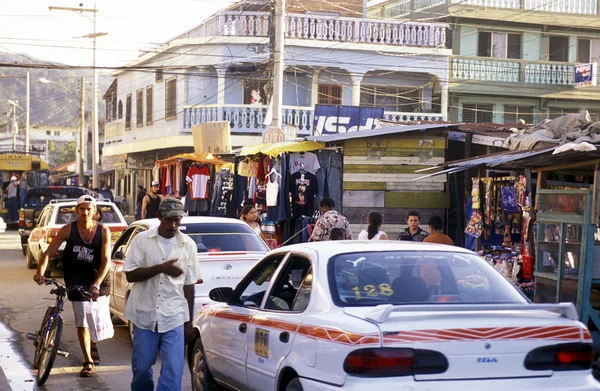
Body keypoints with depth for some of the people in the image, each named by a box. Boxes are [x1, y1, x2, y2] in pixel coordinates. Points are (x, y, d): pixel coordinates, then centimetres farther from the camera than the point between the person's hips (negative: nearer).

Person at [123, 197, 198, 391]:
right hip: (145, 315, 0)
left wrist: (189, 322, 8)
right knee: (141, 368, 10)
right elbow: (130, 275, -7)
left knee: (173, 371, -6)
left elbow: (188, 285, 7)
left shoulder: (189, 245, 3)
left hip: (174, 318, 0)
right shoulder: (142, 240, -2)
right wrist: (160, 268, -21)